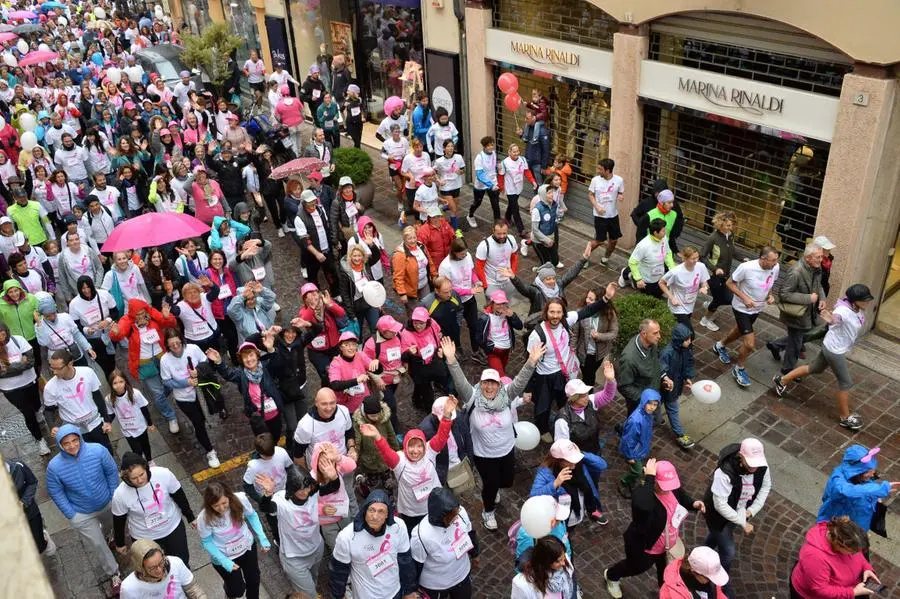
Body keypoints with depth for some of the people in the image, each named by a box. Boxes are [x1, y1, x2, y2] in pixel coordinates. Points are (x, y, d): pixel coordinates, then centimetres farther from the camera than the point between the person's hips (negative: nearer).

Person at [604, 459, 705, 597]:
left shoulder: (672, 487, -18)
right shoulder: (641, 493, -40)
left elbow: (682, 497, 6)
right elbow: (644, 506, -65)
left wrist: (693, 504, -16)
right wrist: (649, 478, -57)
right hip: (643, 545, -5)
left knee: (666, 571, 30)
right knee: (636, 568, 25)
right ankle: (611, 576, 57)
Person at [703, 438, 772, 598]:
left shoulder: (761, 466, -23)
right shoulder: (725, 472, -41)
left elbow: (766, 485, -2)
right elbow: (720, 505, -34)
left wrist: (753, 510, -11)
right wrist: (743, 522, -26)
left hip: (740, 512, 6)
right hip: (720, 514, -6)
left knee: (717, 536, 31)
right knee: (728, 552, 4)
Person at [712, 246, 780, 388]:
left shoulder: (776, 268, -15)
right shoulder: (746, 267, -31)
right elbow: (730, 283, -17)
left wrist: (770, 295, -12)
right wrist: (744, 298, -27)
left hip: (757, 309, 6)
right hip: (742, 308, -6)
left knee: (739, 331, 29)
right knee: (750, 343, -10)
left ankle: (720, 345, 59)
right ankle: (738, 369, 17)